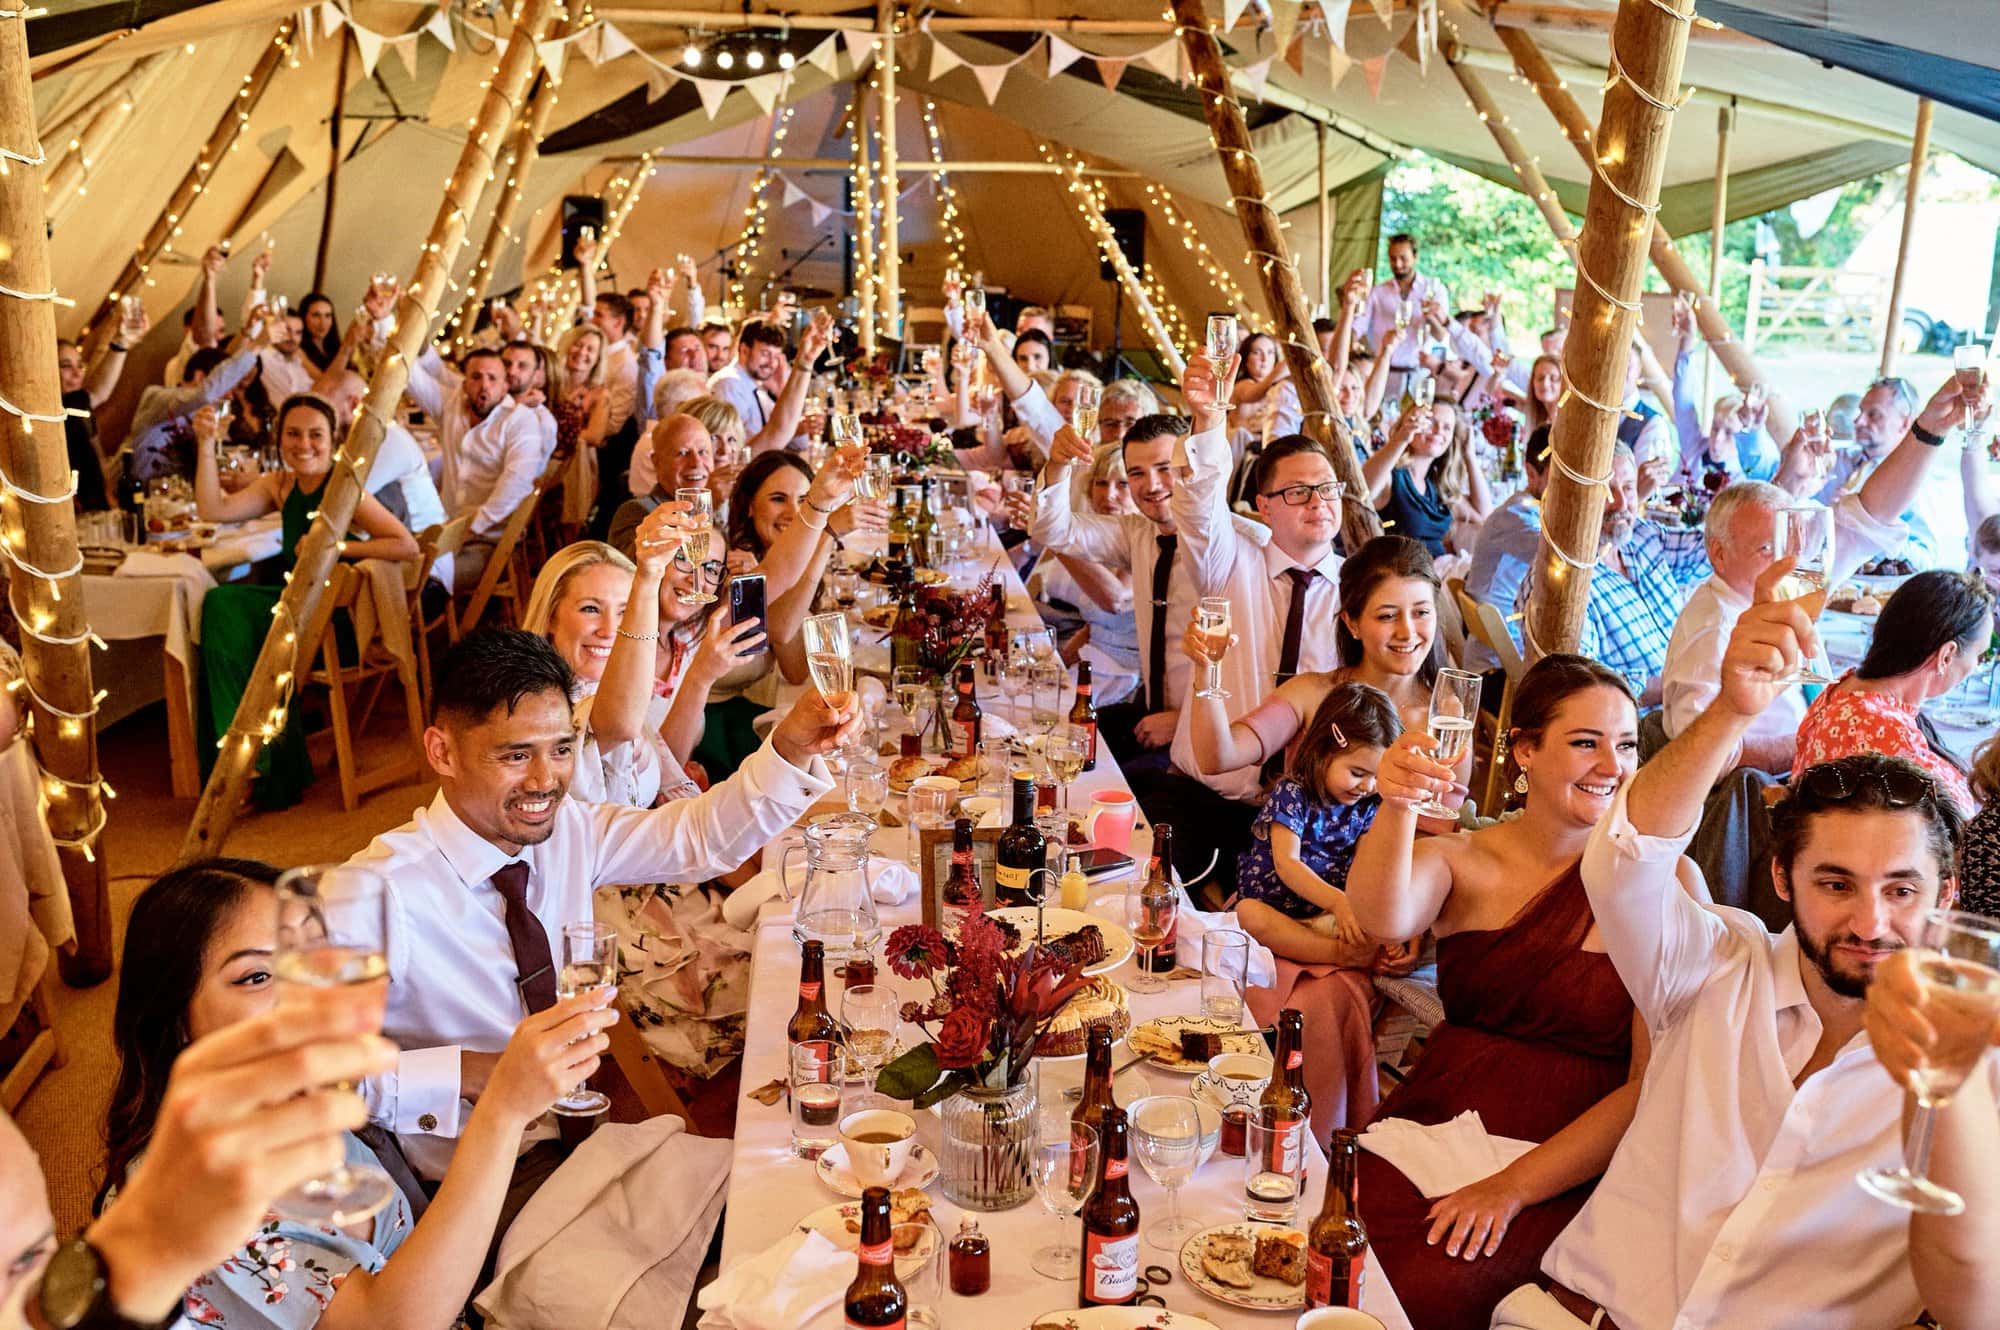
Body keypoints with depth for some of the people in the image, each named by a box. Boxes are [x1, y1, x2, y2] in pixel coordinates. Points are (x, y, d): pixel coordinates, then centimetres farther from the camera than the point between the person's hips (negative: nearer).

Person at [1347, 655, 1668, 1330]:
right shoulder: (1461, 859, 5)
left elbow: (1658, 1081, -7)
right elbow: (1383, 918, -18)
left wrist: (1517, 1185, -13)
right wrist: (1396, 807, -38)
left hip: (1562, 1173, -2)